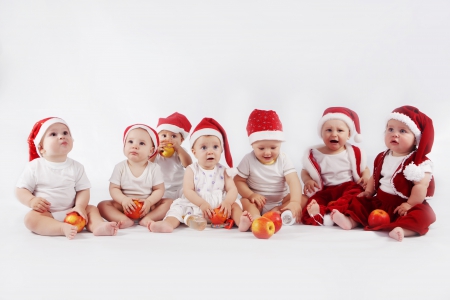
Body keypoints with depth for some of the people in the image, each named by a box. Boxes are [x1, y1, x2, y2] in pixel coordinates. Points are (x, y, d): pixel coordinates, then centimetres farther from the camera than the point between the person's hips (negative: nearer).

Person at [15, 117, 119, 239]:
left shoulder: (76, 167, 3)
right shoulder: (35, 167, -2)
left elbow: (83, 190, 1)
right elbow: (20, 189, 1)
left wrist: (80, 206, -18)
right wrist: (31, 200, -20)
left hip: (70, 212, 3)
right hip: (45, 213, -3)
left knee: (91, 209, -11)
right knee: (30, 218, -30)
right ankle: (63, 228, -45)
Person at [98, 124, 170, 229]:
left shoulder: (154, 168, -4)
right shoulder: (120, 167, -3)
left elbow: (159, 189, -5)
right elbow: (113, 188, -6)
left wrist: (149, 202, -23)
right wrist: (123, 200, -25)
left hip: (147, 206, 0)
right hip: (125, 206, 0)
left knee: (169, 202, -20)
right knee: (102, 205, -19)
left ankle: (147, 219, -31)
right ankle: (125, 220, -35)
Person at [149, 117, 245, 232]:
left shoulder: (223, 171, 5)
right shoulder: (191, 170, 0)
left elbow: (232, 189, -2)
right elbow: (188, 190, -9)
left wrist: (227, 202, -25)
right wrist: (202, 203, -23)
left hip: (219, 207, 2)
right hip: (195, 205, -1)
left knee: (233, 206, -17)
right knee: (178, 208, -21)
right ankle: (168, 223, -46)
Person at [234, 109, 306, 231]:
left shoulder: (283, 160, -6)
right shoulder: (248, 160, -6)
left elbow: (294, 181, -17)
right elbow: (238, 181, -7)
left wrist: (295, 201, -34)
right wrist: (251, 195, -26)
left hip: (281, 201, 2)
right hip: (257, 202, -2)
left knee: (303, 199, -18)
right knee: (244, 202, -31)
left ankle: (274, 213, -38)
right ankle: (256, 219, -61)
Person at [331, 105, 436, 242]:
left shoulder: (420, 162, -13)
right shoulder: (382, 158, 8)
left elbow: (421, 186, -20)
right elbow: (375, 177, 20)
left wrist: (409, 205, -25)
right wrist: (369, 192, 7)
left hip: (402, 206, -7)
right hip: (379, 202, 7)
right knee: (359, 202, 2)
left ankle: (402, 229, -54)